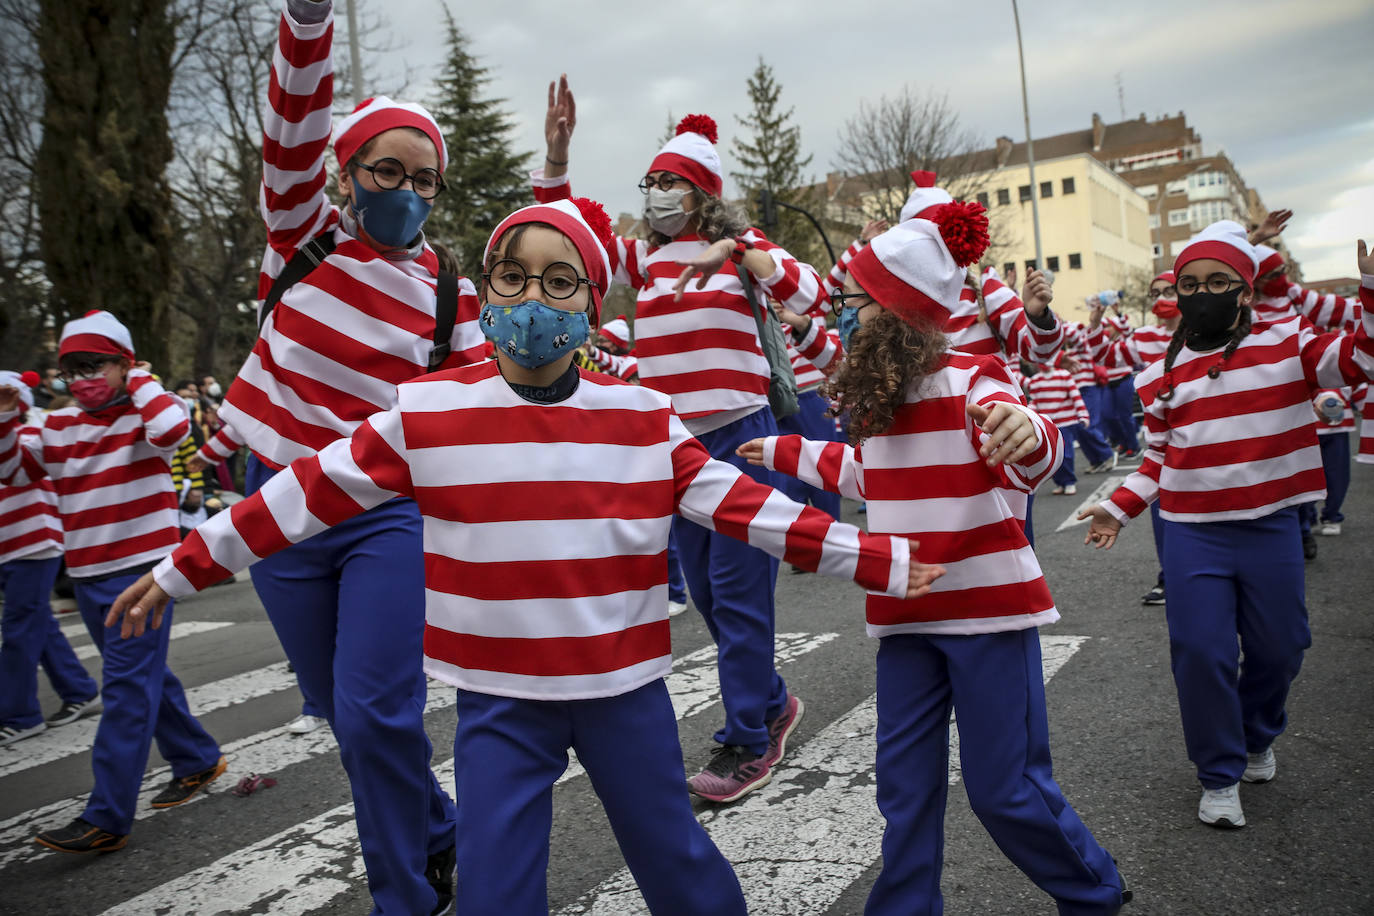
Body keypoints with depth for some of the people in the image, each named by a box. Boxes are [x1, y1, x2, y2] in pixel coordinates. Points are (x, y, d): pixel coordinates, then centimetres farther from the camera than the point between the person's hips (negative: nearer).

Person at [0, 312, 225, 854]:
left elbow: (171, 430, -30)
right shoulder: (58, 427, 10)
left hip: (142, 568, -7)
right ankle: (197, 761, 34)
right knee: (145, 678, 17)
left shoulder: (145, 412, -7)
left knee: (127, 689, -8)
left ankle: (107, 818, -5)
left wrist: (141, 380, -14)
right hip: (87, 576, 7)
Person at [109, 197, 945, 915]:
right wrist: (184, 569, 5)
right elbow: (310, 493, 0)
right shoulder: (428, 415, -6)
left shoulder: (645, 419, -4)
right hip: (499, 699, 0)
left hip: (626, 688, 1)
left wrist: (877, 560, -2)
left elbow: (740, 502, -2)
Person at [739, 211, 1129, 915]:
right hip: (908, 616, 6)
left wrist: (1028, 437, -55)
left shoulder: (966, 380, -13)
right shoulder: (877, 396, 7)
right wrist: (788, 453, 34)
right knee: (905, 788, 9)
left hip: (988, 609, -6)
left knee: (1005, 789, 3)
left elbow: (1027, 460, -31)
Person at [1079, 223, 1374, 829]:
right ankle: (1221, 776, 16)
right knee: (1201, 653, -3)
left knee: (1278, 647, 12)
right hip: (1192, 535, 0)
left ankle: (1257, 739, 42)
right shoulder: (1162, 376, 5)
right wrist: (1119, 508, 1)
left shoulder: (1287, 345, 0)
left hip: (1271, 528, 0)